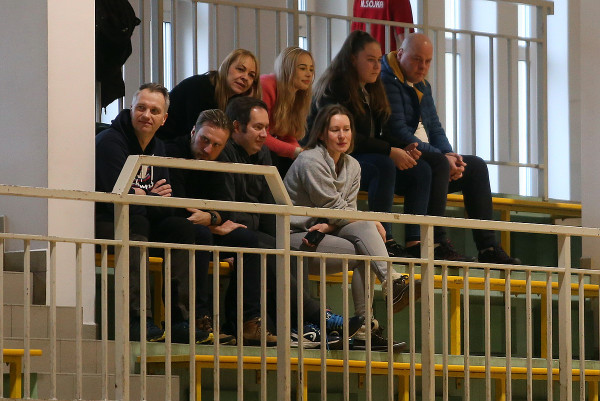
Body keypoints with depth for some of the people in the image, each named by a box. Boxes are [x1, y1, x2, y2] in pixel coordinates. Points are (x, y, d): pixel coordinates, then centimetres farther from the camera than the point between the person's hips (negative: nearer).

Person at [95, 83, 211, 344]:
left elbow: (166, 205, 7)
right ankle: (136, 320, -43)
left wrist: (148, 198, -15)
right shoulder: (110, 142, -13)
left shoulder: (157, 148, 13)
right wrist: (155, 198, -9)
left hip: (138, 222, 8)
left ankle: (179, 319, -17)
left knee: (183, 229, -10)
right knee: (135, 224, -35)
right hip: (101, 225, -8)